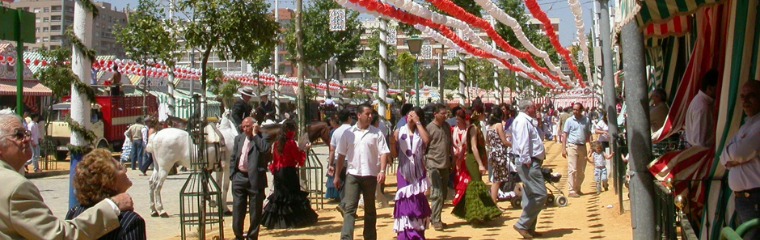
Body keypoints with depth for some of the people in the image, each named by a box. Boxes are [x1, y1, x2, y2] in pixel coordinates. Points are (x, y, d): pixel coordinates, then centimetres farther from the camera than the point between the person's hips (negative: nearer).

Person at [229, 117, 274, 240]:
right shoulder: (238, 138, 12)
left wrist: (255, 135, -14)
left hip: (255, 179, -4)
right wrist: (232, 175, 6)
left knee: (255, 211, 4)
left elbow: (265, 150, -23)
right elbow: (233, 158, 15)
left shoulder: (263, 137, -1)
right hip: (239, 178, 4)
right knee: (237, 209, 8)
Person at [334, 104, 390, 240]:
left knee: (370, 209, 11)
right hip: (352, 174, 0)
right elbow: (341, 155, 7)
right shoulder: (348, 133, 3)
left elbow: (384, 153, -4)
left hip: (370, 174, 0)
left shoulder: (376, 133, 0)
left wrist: (382, 171, -18)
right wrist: (337, 175, 6)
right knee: (349, 207, -7)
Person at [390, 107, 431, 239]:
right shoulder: (398, 133, 2)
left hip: (418, 172, 1)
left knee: (417, 201, 7)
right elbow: (395, 154, 3)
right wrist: (392, 143, -17)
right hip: (404, 172, -1)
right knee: (405, 200, 1)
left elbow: (427, 140, -22)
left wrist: (418, 123, -16)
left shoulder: (420, 133, 3)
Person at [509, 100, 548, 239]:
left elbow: (536, 137, 26)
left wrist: (536, 123, 16)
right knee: (540, 195, -13)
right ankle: (522, 225, -8)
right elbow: (523, 142, -23)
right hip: (528, 163, -11)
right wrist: (527, 161, -26)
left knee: (531, 196, 13)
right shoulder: (522, 121, -13)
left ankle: (529, 228, 19)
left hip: (533, 162, 11)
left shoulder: (528, 121, 19)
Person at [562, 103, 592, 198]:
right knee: (572, 170, -9)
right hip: (572, 146, -4)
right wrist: (563, 148, -9)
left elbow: (589, 134, 12)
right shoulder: (569, 120, -1)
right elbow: (565, 135, -2)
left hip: (582, 147, 4)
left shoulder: (586, 120, 7)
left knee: (581, 171, 10)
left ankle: (577, 189, 22)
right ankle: (571, 191, -9)